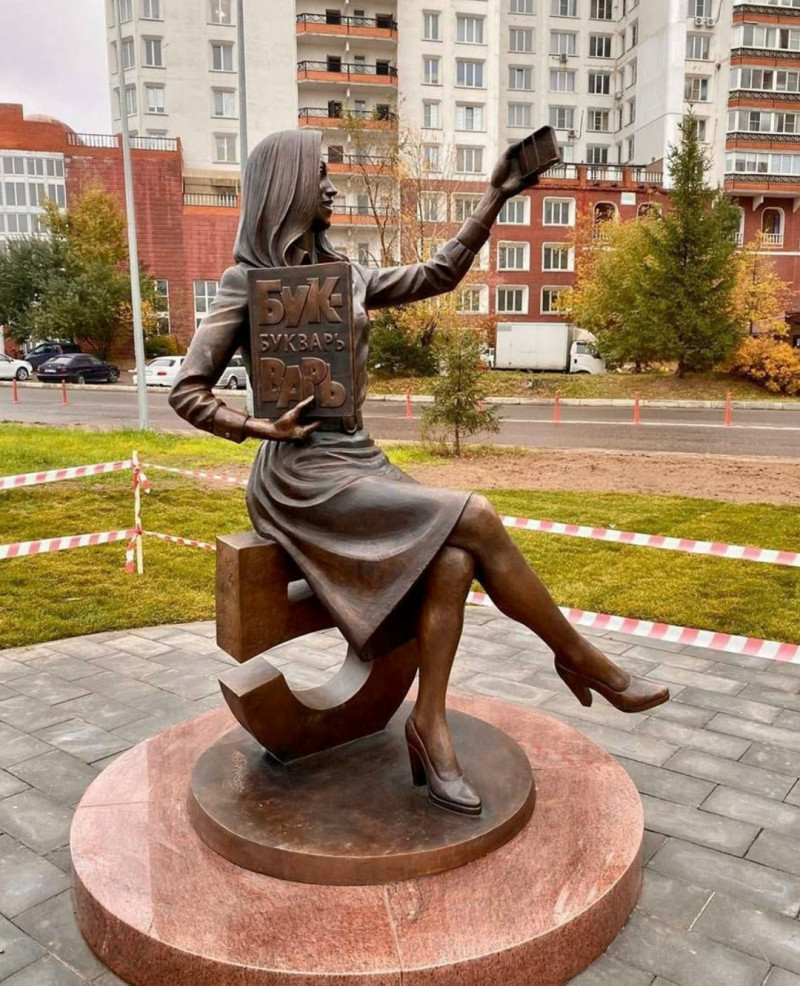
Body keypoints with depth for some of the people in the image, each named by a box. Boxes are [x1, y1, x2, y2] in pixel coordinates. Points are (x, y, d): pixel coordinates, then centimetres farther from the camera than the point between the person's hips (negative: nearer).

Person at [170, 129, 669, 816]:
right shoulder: (247, 282, -3)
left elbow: (437, 276, 18)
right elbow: (187, 392, -3)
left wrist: (495, 198, 16)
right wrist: (263, 427, -14)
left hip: (362, 462, 7)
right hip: (305, 479, -6)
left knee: (454, 560, -22)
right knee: (476, 519, -19)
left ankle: (430, 722, -11)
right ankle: (579, 657, 0)